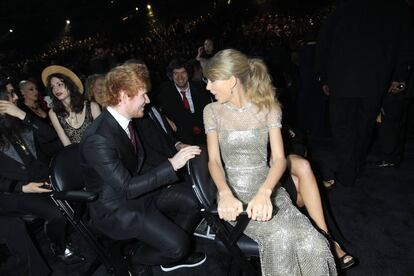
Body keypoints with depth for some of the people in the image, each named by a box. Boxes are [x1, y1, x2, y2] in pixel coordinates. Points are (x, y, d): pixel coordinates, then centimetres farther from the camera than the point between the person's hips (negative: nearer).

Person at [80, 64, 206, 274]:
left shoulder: (124, 120, -3)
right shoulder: (98, 139, -30)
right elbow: (126, 188, -29)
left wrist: (162, 177, -3)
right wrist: (171, 165, -29)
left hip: (137, 189, 8)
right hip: (116, 209, -8)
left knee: (194, 201, -1)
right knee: (178, 244, -17)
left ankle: (173, 254, 21)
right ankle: (139, 256, 16)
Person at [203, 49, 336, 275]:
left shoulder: (268, 108, -1)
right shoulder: (212, 111, 0)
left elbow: (279, 158, -8)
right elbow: (214, 160, -6)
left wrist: (264, 192, -28)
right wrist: (225, 194, -26)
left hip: (266, 188, 1)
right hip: (232, 191, -1)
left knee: (311, 243, -22)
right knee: (280, 236, -26)